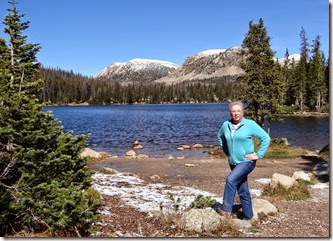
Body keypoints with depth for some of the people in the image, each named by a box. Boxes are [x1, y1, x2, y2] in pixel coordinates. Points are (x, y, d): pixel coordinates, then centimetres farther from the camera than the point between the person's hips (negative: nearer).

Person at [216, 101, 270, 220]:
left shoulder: (250, 124, -11)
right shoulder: (226, 125, 1)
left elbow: (266, 138, -9)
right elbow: (220, 136, 22)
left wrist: (258, 155, -12)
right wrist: (226, 151, 14)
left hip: (247, 161, -5)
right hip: (233, 162, 5)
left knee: (231, 180, -25)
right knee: (242, 191, 12)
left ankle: (226, 208, -16)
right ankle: (248, 215, 26)